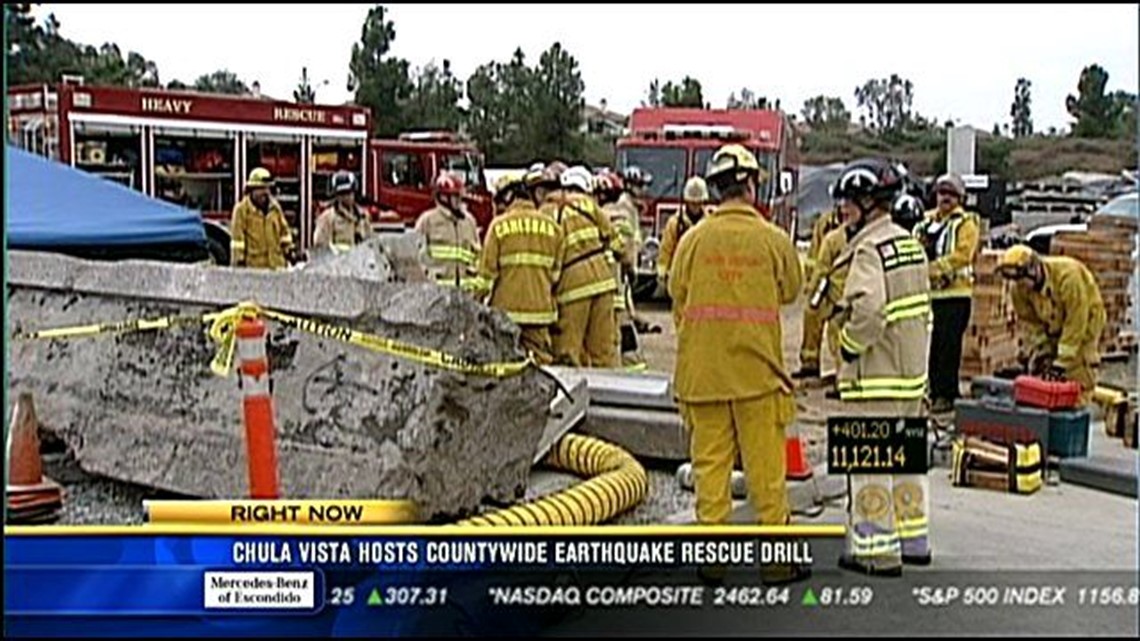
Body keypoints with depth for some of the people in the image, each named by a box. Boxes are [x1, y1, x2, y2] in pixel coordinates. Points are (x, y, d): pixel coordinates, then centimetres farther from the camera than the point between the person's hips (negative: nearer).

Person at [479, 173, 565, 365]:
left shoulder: (499, 225, -5)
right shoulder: (551, 226, 4)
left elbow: (487, 270, -5)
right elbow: (555, 270, 8)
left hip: (507, 306, -2)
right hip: (540, 305, 2)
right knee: (541, 357, 7)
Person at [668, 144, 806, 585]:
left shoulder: (694, 239, -3)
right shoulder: (774, 240, -5)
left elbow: (677, 294, 6)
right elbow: (791, 291, 9)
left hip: (702, 370, 2)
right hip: (757, 368, -1)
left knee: (710, 461, 9)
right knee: (765, 465, 7)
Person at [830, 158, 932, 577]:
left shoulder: (870, 249, -18)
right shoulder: (910, 243, 11)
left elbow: (868, 310, -30)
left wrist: (850, 346, -14)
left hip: (875, 376, -9)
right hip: (912, 371, 9)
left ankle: (875, 550, 5)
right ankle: (913, 539, 28)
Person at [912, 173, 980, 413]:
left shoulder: (966, 223, -1)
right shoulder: (927, 222, 17)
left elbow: (961, 255, -12)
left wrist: (934, 268, -17)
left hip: (955, 293, -6)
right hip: (929, 292, 6)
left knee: (948, 346, -6)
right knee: (931, 344, 9)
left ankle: (947, 395, -2)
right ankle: (935, 391, 18)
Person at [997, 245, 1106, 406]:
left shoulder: (1068, 276, -36)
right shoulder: (1019, 289, -18)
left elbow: (1075, 323, -33)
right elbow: (1028, 322, -7)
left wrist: (1062, 362, -32)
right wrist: (1040, 355, -16)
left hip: (1082, 326, -5)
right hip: (1052, 329, 5)